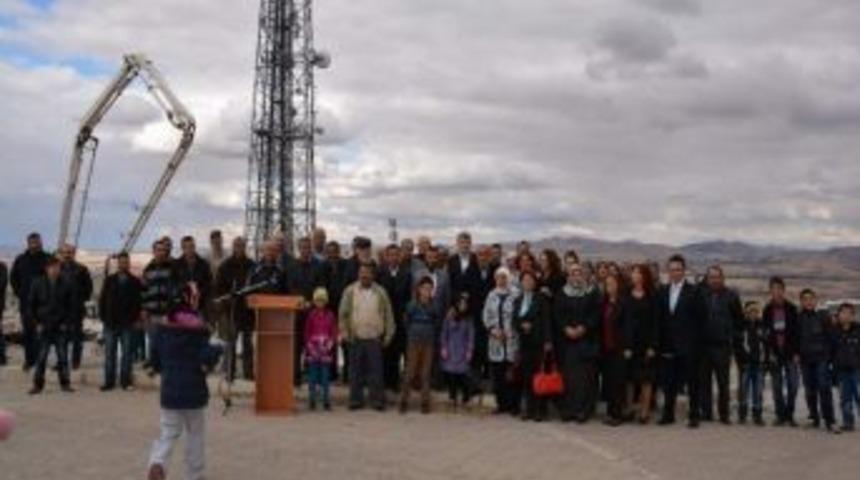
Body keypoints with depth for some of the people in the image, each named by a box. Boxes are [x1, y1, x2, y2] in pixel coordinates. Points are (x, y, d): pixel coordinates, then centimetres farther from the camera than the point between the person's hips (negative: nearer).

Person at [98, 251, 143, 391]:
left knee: (127, 353, 1)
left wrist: (134, 318, -8)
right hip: (110, 323, 2)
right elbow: (102, 299, 9)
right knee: (110, 353, 4)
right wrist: (103, 317, 0)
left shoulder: (135, 282, 4)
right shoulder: (110, 280, 9)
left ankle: (126, 381, 6)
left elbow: (139, 302, 1)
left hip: (127, 323, -2)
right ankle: (109, 381, 8)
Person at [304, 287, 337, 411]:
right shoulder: (311, 315, 2)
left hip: (326, 350, 1)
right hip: (313, 351, -1)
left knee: (325, 377, 4)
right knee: (313, 377, 2)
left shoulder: (330, 315, 4)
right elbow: (307, 332, 4)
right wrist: (309, 346, -6)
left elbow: (334, 332, 7)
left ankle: (326, 401, 9)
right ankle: (312, 401, 8)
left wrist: (330, 344, -6)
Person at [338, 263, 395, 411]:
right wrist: (344, 331, -4)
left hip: (374, 338, 0)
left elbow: (388, 314, 6)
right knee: (356, 370, 5)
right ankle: (356, 400, 13)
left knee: (375, 371, 2)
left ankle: (378, 400, 9)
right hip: (355, 338, 0)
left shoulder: (380, 292, 3)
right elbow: (343, 313, 4)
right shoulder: (350, 291, 3)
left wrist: (388, 334, 2)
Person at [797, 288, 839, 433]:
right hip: (805, 359, 3)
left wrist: (829, 354, -6)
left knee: (825, 388, -10)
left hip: (821, 357, -3)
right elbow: (795, 338, 11)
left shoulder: (823, 316, 2)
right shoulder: (798, 318, 7)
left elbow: (830, 336, 2)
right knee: (810, 390, 7)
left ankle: (830, 421, -11)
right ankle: (814, 418, 16)